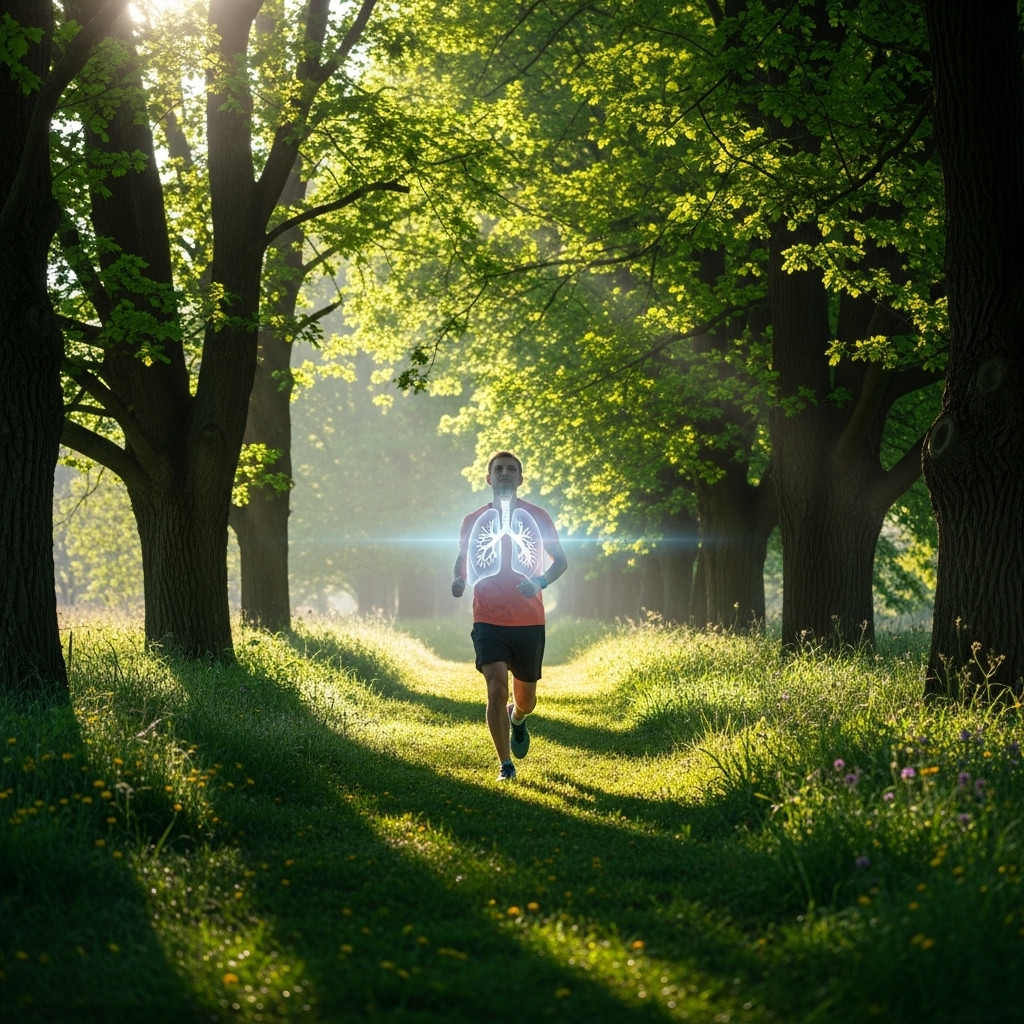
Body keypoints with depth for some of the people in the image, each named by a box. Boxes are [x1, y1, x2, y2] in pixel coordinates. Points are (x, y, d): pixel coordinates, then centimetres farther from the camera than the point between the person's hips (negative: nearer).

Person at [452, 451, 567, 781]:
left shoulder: (537, 517, 3)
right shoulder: (473, 521, 5)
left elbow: (560, 560, 8)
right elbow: (462, 560, 17)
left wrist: (540, 582, -14)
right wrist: (459, 581, -7)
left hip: (530, 621, 1)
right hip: (488, 620, -1)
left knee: (525, 699, 11)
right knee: (496, 688, -18)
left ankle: (516, 719, 49)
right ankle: (505, 765, -8)